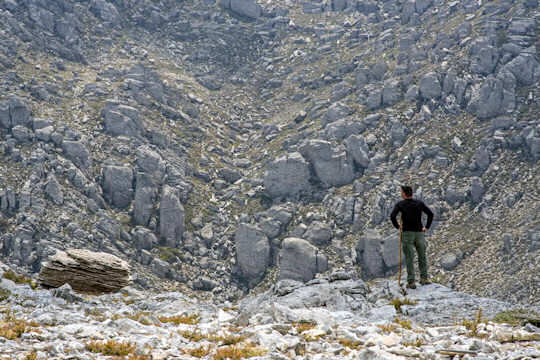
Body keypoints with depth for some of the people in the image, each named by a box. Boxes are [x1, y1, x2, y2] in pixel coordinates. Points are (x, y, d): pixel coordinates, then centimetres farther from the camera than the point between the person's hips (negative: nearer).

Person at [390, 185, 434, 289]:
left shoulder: (400, 204, -3)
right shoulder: (419, 203, 5)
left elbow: (392, 216, -15)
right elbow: (431, 214, 2)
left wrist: (397, 226, 1)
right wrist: (427, 227, 7)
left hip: (407, 233, -2)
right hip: (419, 233, 2)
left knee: (409, 258, 0)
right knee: (422, 256, 15)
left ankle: (411, 282, -3)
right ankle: (424, 278, 8)